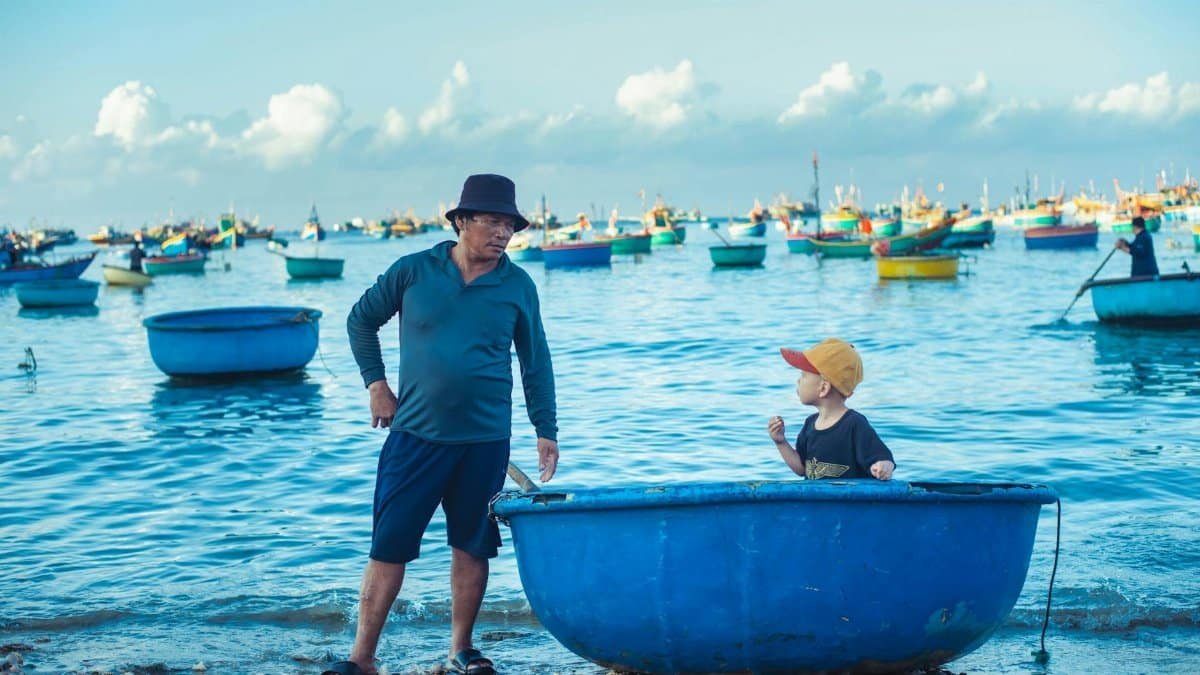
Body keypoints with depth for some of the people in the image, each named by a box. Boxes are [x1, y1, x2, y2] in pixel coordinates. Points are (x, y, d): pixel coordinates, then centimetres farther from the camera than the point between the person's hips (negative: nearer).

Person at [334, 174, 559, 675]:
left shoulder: (518, 286, 2)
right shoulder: (412, 272, -1)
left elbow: (536, 364, 9)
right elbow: (360, 321, 12)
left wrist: (546, 431, 6)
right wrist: (376, 384, 5)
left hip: (485, 442, 1)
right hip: (415, 434, -1)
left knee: (472, 547, 9)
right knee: (389, 546, -2)